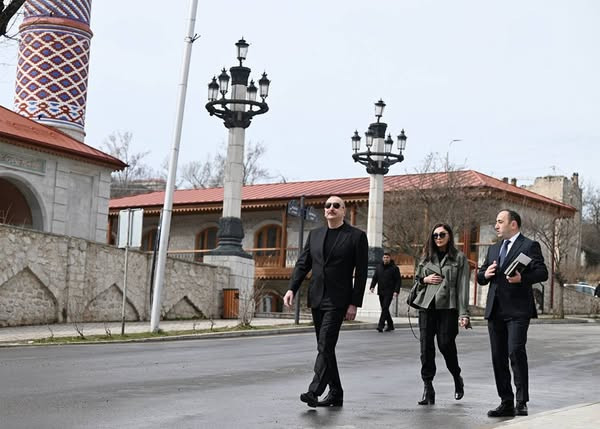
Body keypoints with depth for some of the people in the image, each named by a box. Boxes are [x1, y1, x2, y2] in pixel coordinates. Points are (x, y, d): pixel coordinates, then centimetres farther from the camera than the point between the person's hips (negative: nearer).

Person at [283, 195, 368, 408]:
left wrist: (354, 303, -10)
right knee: (325, 347, 10)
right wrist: (292, 289, -3)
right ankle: (335, 393, 19)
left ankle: (314, 391, -21)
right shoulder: (315, 235, 13)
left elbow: (361, 273, -5)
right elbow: (302, 263, 11)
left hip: (337, 301, -6)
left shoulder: (356, 236, -2)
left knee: (325, 345, -16)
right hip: (317, 300, 6)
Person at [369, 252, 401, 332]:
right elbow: (375, 278, 14)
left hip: (389, 292, -5)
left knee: (385, 308, -14)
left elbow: (398, 281, -3)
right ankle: (390, 325, 21)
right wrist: (372, 286, -1)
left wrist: (396, 291, -12)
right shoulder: (378, 267, 10)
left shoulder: (394, 268, -3)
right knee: (384, 308, 10)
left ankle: (381, 325, -19)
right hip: (381, 292, 6)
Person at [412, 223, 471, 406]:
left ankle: (457, 378, 21)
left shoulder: (459, 258, 3)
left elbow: (463, 286, -3)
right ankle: (428, 388, 1)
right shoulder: (426, 257, 15)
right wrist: (425, 280, -1)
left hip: (448, 307, -3)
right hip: (427, 306, 4)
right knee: (426, 346, -3)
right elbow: (416, 278, 24)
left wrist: (463, 313, -10)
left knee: (446, 344, -8)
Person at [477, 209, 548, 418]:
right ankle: (506, 403, 14)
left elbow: (542, 273, -9)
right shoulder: (493, 248, 21)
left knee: (516, 352, -16)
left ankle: (521, 403, -9)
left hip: (518, 309, -7)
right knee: (498, 356, 7)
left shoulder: (529, 246, 0)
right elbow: (480, 277, 22)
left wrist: (522, 278, -25)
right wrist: (485, 274, -1)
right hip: (495, 310, 7)